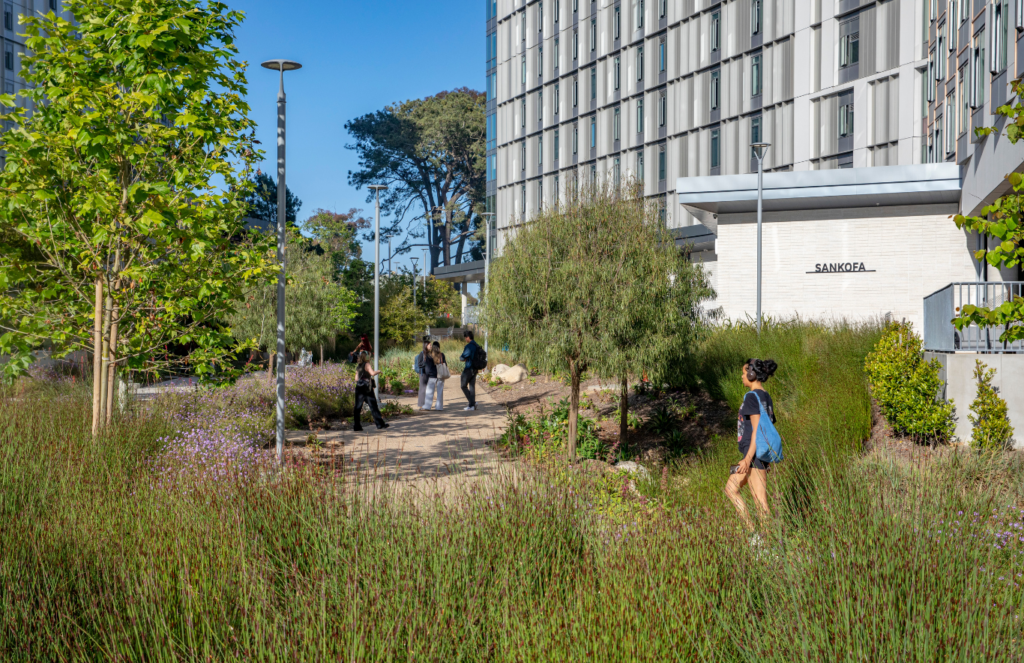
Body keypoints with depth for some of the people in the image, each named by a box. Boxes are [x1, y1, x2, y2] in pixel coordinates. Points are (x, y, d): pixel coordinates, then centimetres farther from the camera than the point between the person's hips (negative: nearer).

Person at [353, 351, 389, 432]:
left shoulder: (359, 366, 16)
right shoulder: (367, 364, -4)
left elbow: (356, 379, 18)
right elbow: (372, 373, -18)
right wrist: (378, 371, 0)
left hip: (359, 388, 6)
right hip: (367, 388, -6)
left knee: (358, 407, 4)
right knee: (373, 406, -3)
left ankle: (357, 426, 1)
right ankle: (380, 424, -2)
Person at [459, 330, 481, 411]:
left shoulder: (469, 346, -18)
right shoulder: (477, 346, 10)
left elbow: (462, 358, -18)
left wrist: (461, 359, 5)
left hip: (468, 369, -8)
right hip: (475, 369, 8)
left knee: (464, 386, 3)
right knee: (472, 386, 11)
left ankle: (472, 402, -4)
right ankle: (472, 405, 9)